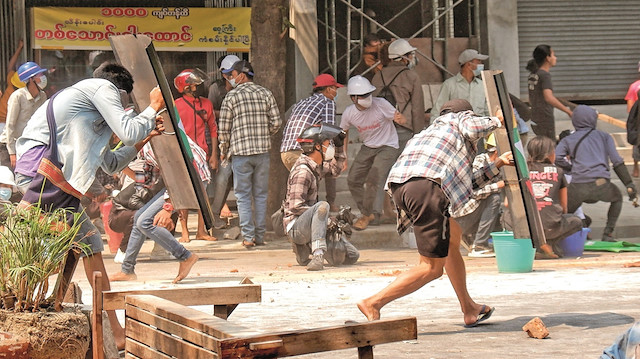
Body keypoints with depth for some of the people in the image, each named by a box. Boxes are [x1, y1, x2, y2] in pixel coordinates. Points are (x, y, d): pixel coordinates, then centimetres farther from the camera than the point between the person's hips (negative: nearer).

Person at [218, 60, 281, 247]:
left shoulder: (231, 96, -3)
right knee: (260, 194, 10)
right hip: (262, 150, 3)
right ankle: (260, 236, 10)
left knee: (243, 195, 2)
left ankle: (248, 236, -4)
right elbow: (276, 122, 4)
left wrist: (224, 151, 11)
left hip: (240, 152, -3)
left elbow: (224, 128, -3)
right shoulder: (266, 94, 7)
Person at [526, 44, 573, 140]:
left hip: (535, 120, 9)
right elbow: (549, 98, -28)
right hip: (545, 120, -9)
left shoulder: (532, 75, 12)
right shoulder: (544, 75, -15)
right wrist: (568, 111, -26)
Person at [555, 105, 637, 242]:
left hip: (578, 187, 0)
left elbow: (557, 157, -1)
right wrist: (629, 184, 7)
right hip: (601, 184, 0)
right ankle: (608, 233, 19)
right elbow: (617, 161, 8)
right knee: (617, 198, 32)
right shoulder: (604, 136, 19)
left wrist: (571, 168, 16)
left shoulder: (568, 140, 19)